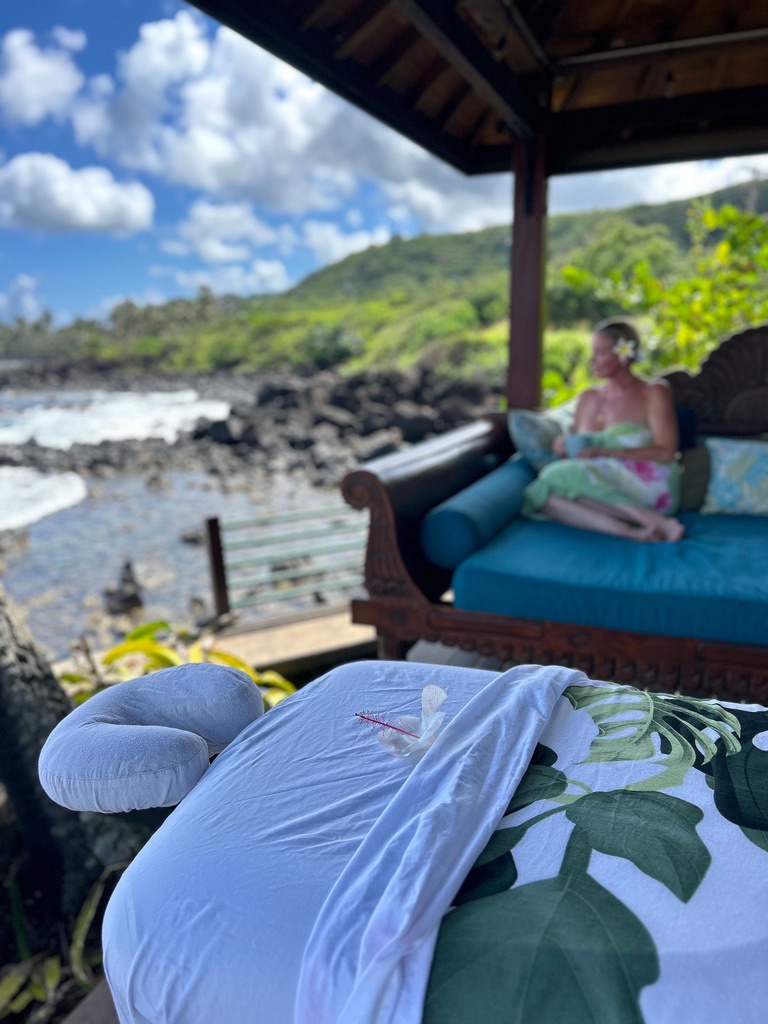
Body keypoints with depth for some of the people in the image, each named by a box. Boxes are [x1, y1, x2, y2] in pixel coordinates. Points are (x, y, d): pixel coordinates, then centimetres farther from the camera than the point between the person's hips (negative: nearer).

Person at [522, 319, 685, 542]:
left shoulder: (654, 393, 5)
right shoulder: (588, 398, 21)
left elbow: (665, 453, -6)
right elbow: (578, 448, 23)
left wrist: (604, 453, -13)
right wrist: (566, 447, -2)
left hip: (646, 488, -5)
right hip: (602, 492, 5)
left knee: (560, 476, -31)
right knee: (542, 494, -27)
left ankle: (659, 522, -31)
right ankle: (632, 533, -35)